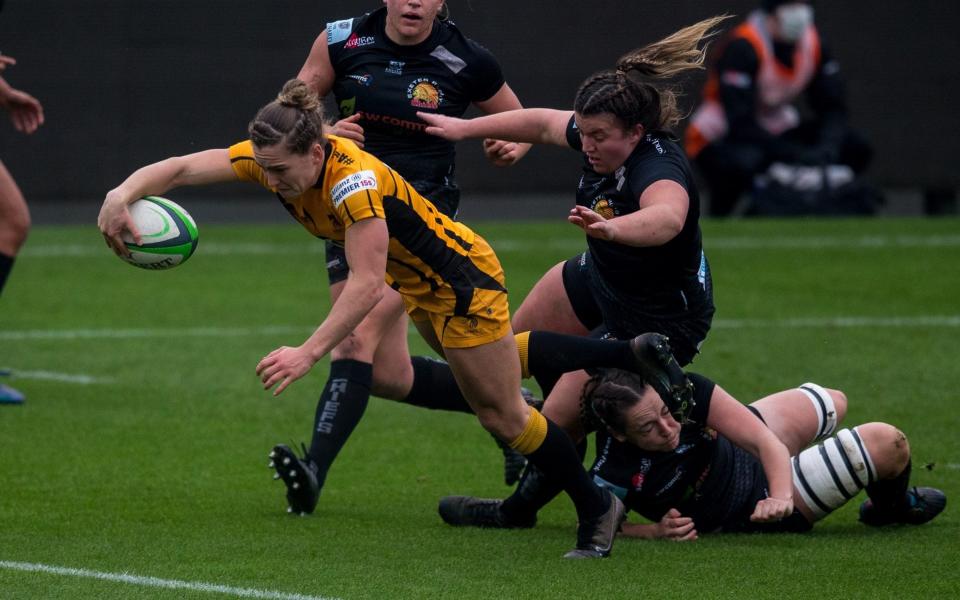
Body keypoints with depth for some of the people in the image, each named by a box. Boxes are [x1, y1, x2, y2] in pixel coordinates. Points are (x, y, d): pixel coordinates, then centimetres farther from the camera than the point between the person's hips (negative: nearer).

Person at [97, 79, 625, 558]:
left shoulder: (354, 182, -38)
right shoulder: (273, 159, -17)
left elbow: (366, 286, -45)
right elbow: (182, 167, -21)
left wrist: (308, 354, -53)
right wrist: (124, 194, -39)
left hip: (464, 282, -8)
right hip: (418, 284, 8)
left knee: (503, 416, 2)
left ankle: (596, 509, 16)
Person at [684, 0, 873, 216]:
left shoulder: (812, 43, -5)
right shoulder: (742, 47, -24)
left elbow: (832, 107, -2)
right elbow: (741, 125, -30)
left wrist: (827, 148, -23)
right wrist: (796, 156, -35)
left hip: (777, 132, 6)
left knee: (856, 148, -10)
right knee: (742, 165, -41)